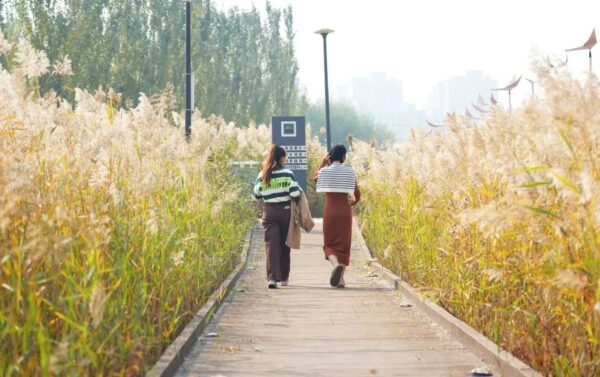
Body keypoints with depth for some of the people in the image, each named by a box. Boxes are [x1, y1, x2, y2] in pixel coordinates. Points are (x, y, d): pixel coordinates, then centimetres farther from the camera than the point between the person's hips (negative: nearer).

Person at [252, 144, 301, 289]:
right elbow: (295, 193, -14)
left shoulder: (262, 175, 1)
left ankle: (272, 278, -18)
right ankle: (283, 277, 23)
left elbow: (255, 195, 7)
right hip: (285, 211, -1)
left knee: (271, 245, -2)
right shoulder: (288, 173, -6)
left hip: (269, 212, 1)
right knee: (284, 245, 13)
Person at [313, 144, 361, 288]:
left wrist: (323, 163, 22)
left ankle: (336, 264, -25)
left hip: (330, 210, 0)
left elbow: (315, 178, 24)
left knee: (330, 243, 7)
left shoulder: (324, 171, -1)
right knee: (343, 244, 10)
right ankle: (340, 279, 5)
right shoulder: (350, 172, -1)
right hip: (345, 211, 0)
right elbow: (357, 195, 3)